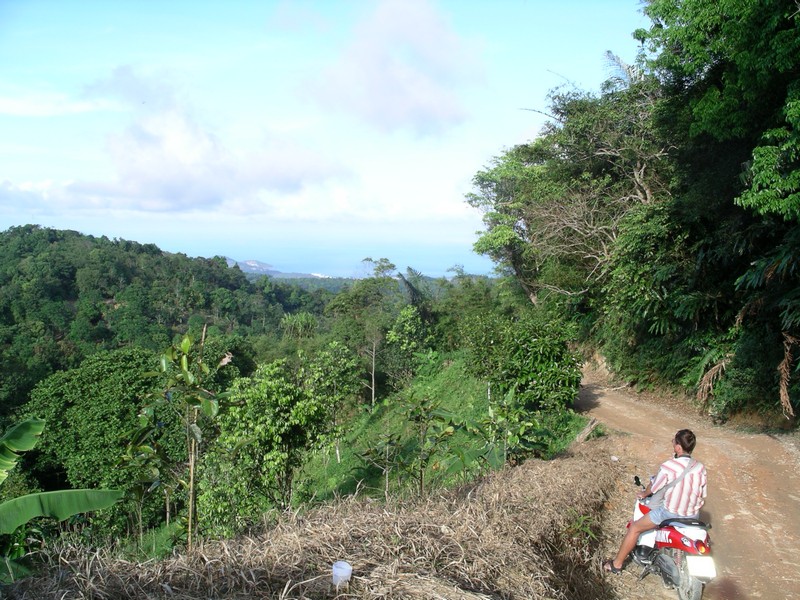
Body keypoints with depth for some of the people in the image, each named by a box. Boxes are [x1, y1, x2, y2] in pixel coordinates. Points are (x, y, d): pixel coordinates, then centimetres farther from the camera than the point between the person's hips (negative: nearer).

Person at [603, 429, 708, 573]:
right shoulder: (701, 468, -8)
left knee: (635, 528, 12)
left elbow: (653, 488, -6)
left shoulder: (668, 467, -21)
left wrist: (643, 494, 17)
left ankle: (617, 563, 19)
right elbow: (702, 497, 4)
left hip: (670, 513, -5)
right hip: (693, 515, 5)